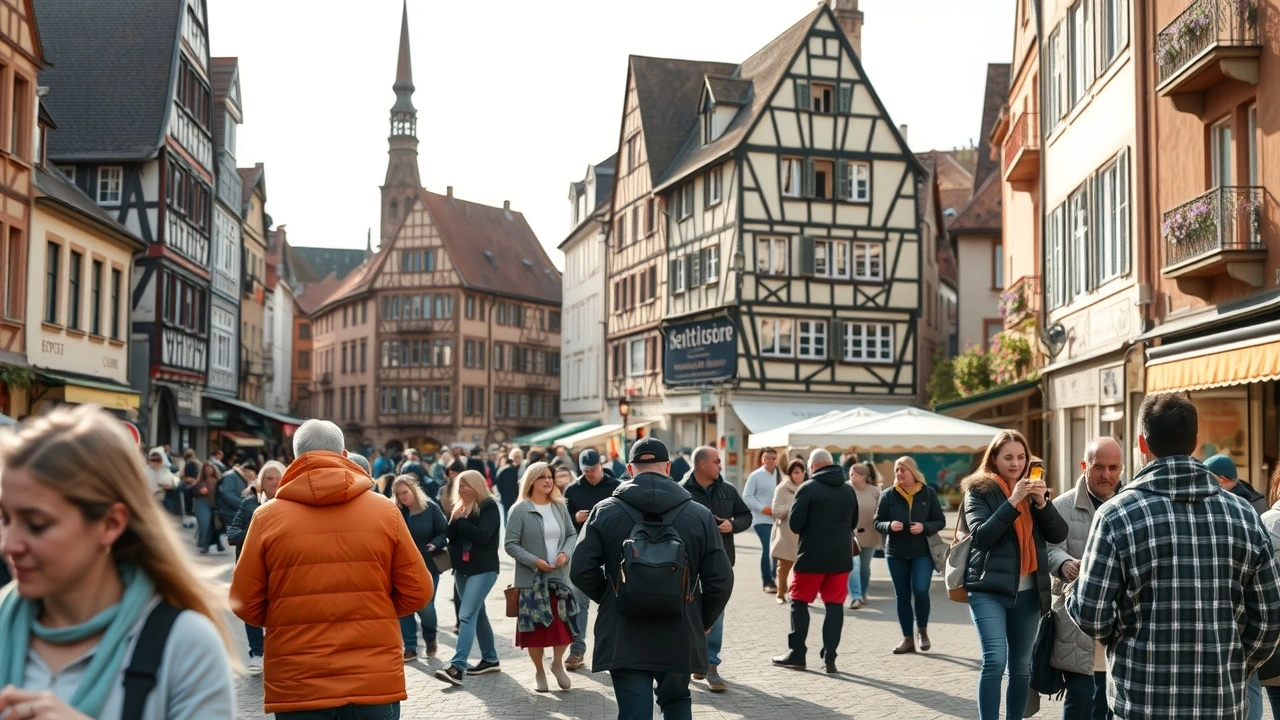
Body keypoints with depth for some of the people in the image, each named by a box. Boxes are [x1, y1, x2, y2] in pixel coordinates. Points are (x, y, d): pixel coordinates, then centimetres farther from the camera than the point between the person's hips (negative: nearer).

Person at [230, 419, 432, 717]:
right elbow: (417, 592, 1)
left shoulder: (268, 517, -4)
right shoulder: (384, 510, -2)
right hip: (375, 681, 0)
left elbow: (246, 603, 0)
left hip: (297, 686, 0)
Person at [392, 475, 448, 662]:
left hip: (427, 566, -2)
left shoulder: (431, 508, -6)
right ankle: (410, 647, 13)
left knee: (425, 607, -1)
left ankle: (430, 638, 28)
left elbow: (444, 533, -2)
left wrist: (435, 545, -20)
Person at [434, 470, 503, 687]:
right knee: (478, 614, 15)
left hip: (483, 569, -8)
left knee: (466, 615, -17)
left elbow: (483, 535, -21)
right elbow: (450, 535, 7)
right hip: (462, 567, 8)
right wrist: (455, 521, -10)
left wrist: (461, 522, -13)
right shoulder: (459, 507, 12)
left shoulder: (489, 507, -9)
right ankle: (490, 659, 26)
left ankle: (457, 667, -24)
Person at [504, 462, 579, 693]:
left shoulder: (560, 507, 7)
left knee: (564, 622, -2)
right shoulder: (520, 510, -8)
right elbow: (510, 544, -9)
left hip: (559, 576, 3)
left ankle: (557, 662, 23)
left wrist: (566, 553, -7)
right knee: (535, 626, 3)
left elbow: (572, 534, 12)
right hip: (531, 579, -3)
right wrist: (534, 561, -17)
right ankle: (539, 671, 23)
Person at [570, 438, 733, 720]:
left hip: (623, 638, -1)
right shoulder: (700, 515, -3)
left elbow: (581, 572, -6)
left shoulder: (604, 512, -4)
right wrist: (704, 621, 13)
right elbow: (720, 579, -3)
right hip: (680, 636, 1)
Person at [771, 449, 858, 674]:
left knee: (799, 602, 9)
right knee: (835, 605, 7)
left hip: (811, 556, -4)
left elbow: (795, 525, -10)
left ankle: (796, 654, 10)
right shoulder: (849, 490, 7)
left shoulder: (807, 489, -10)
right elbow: (854, 523, 18)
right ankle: (829, 658, 4)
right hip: (841, 557, 4)